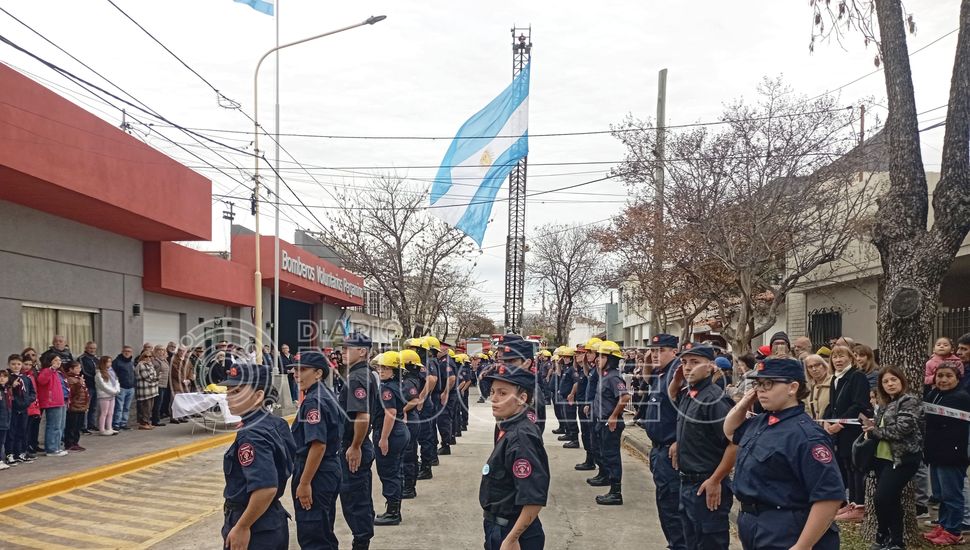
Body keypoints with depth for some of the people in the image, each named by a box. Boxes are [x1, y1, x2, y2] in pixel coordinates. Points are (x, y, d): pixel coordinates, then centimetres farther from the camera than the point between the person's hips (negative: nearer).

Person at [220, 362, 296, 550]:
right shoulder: (276, 424, 5)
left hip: (254, 530, -9)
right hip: (274, 522, 9)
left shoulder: (252, 436, -22)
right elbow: (286, 467, 16)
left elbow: (266, 488, -33)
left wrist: (242, 528, -23)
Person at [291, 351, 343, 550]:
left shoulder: (313, 401, -19)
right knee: (325, 532, 20)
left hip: (317, 474, -10)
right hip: (331, 469, 10)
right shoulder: (327, 394, 10)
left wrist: (304, 483, -23)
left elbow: (318, 445, -26)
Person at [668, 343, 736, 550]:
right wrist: (676, 378, 9)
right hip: (686, 483, 9)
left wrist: (715, 481, -20)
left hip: (707, 487, -9)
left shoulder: (714, 399, -19)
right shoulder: (687, 394, 7)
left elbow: (736, 443, -23)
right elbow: (671, 395, 31)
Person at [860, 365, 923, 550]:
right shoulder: (885, 404, 16)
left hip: (902, 458, -8)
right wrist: (871, 426, -4)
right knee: (891, 500, 13)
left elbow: (901, 429, -20)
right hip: (883, 457, 8)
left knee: (881, 498, -14)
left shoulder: (910, 401, -9)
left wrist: (874, 431, -9)